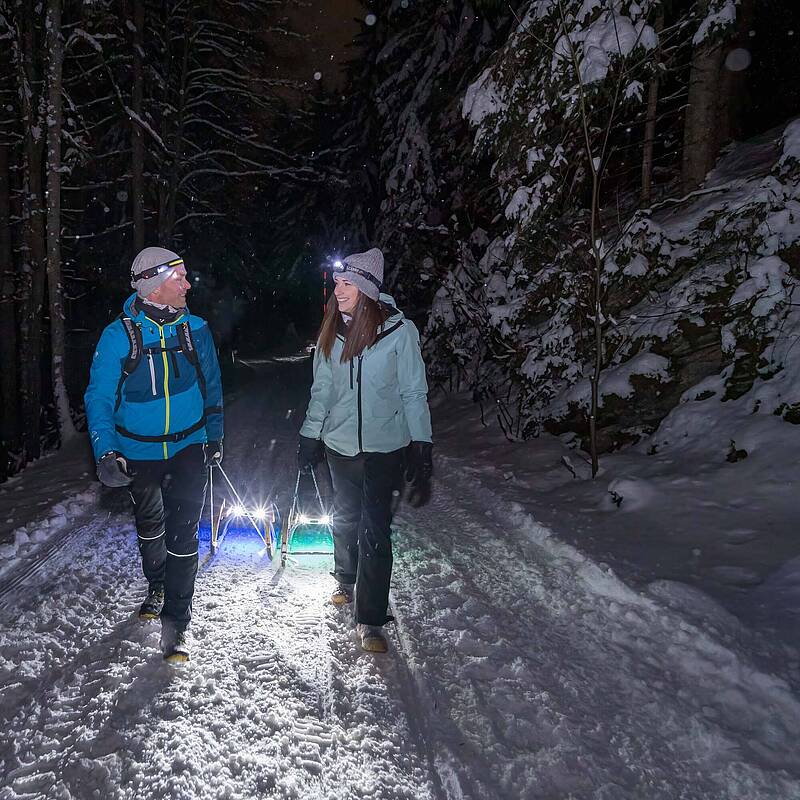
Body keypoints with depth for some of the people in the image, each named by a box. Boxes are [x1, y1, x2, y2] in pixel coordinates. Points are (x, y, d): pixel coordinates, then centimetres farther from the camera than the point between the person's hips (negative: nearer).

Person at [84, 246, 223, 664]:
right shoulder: (119, 335, -13)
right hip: (140, 452, 0)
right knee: (149, 526, 20)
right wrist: (105, 452, -20)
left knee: (183, 531, -5)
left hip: (189, 446, 0)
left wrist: (215, 435, 12)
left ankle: (176, 622, 7)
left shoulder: (195, 328, -6)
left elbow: (211, 386, 7)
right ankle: (156, 587, 47)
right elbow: (99, 398, -9)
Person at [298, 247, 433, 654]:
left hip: (384, 448, -4)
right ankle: (346, 581, 44)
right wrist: (310, 435, 10)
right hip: (340, 444, 4)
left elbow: (413, 393, -6)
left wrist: (421, 449, -9)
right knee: (346, 519, 19)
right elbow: (321, 389, 10)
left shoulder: (399, 330, -10)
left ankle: (370, 619, 5)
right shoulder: (332, 332, 2)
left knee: (375, 531, -4)